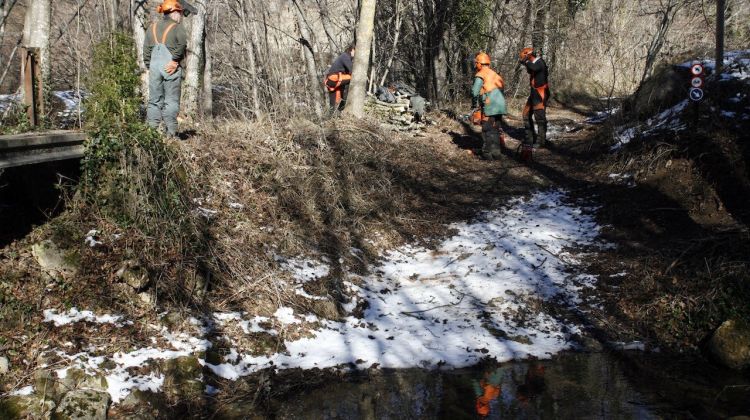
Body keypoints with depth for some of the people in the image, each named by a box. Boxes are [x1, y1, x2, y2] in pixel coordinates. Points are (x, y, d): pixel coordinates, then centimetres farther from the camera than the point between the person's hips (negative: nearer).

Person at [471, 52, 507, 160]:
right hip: (500, 105, 7)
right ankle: (497, 151, 23)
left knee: (487, 130, -2)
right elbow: (503, 87, 16)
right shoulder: (494, 74, 19)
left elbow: (475, 91, -14)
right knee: (497, 128, 17)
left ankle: (488, 153, -2)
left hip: (489, 106, -7)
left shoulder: (480, 75, -5)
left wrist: (474, 104, 0)